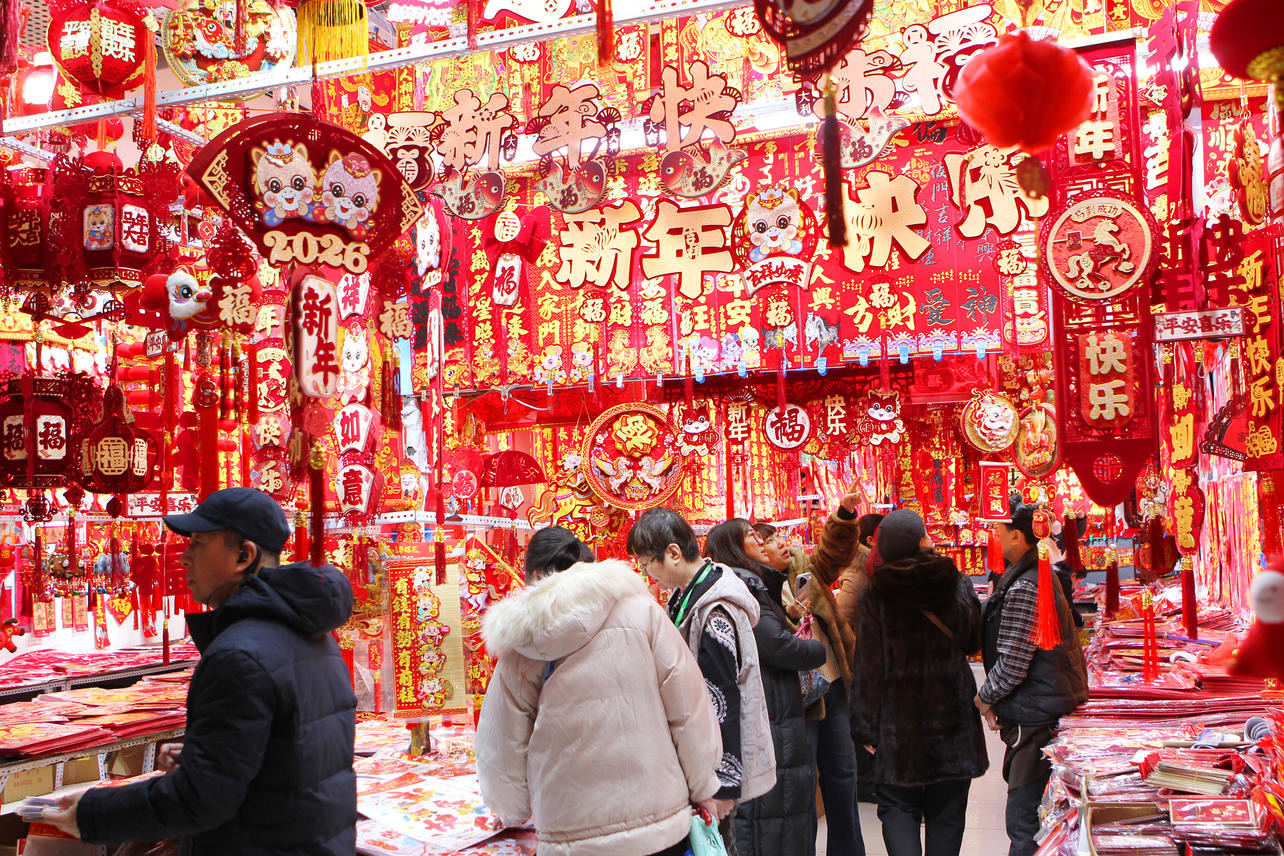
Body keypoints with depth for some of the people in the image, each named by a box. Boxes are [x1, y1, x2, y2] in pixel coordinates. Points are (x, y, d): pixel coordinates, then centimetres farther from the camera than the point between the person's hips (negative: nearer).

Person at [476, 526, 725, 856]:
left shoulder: (518, 653, -2)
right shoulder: (640, 611, -5)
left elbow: (502, 748, 7)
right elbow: (688, 708, -4)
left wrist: (514, 813, 25)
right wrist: (703, 788, 8)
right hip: (661, 827, 0)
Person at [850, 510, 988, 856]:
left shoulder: (876, 594, -9)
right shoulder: (958, 585, -4)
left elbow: (869, 664, -9)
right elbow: (973, 643, 10)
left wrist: (866, 726, -3)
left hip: (898, 717, -1)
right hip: (953, 713, 2)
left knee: (897, 806, 9)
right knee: (946, 813, 12)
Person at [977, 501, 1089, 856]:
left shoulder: (1022, 588, -20)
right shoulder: (1040, 575, 12)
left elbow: (1012, 664, -22)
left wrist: (984, 698, -6)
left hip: (1037, 719, -11)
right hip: (1053, 707, 11)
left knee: (1023, 820, -7)